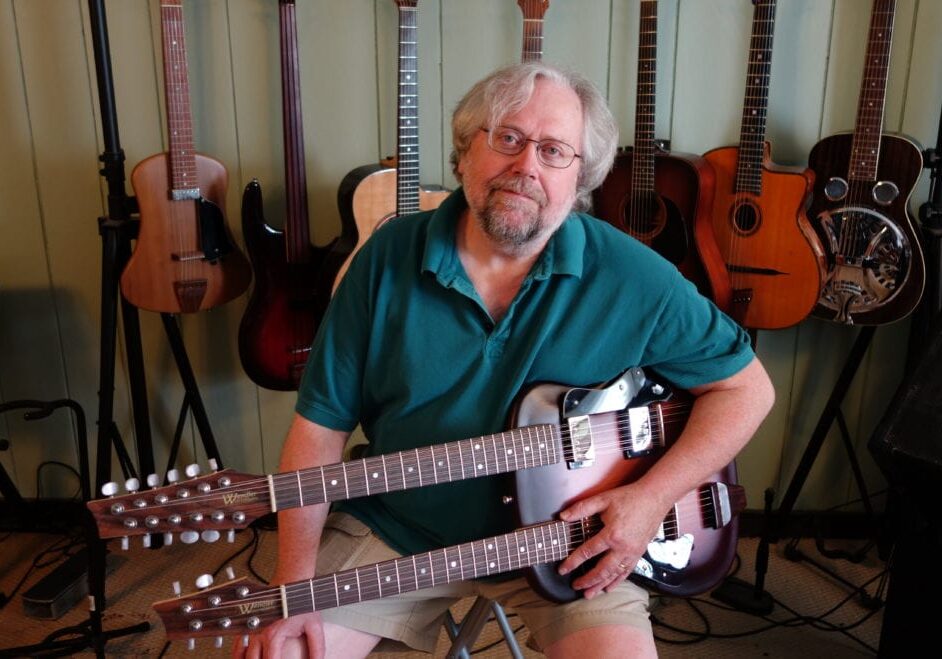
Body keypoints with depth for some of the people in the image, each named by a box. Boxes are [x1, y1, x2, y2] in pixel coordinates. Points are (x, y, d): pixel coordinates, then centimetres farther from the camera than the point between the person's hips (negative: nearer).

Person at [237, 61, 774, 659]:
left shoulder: (631, 278, -12)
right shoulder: (388, 260, -8)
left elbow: (746, 387, -2)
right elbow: (322, 424, -5)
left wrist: (653, 498, -16)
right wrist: (294, 584, -14)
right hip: (396, 530, 2)